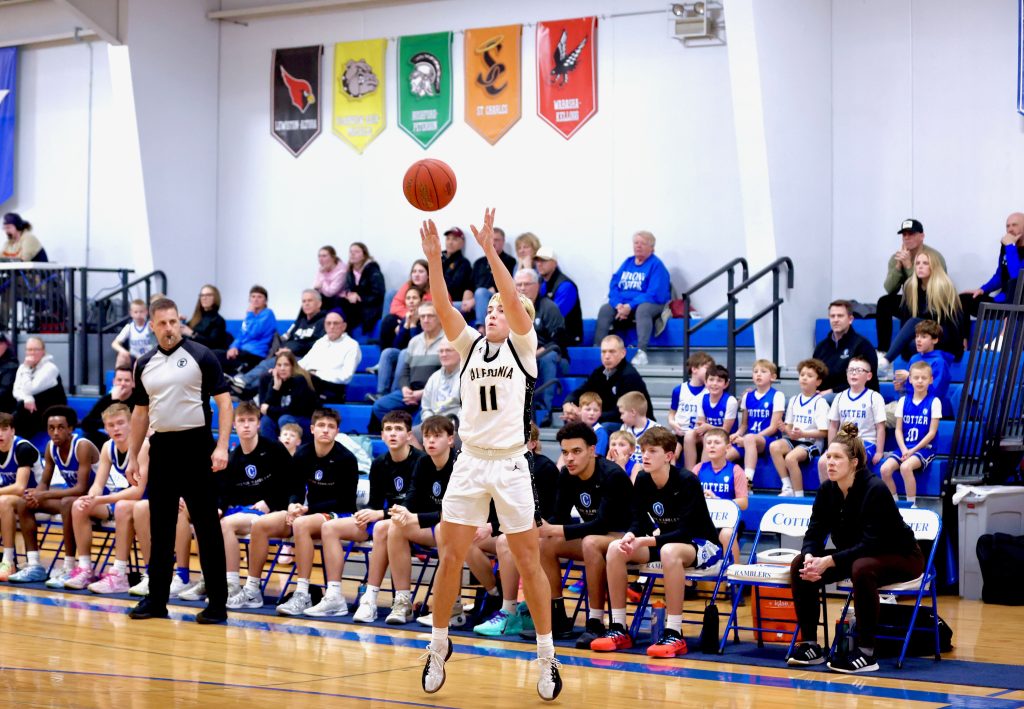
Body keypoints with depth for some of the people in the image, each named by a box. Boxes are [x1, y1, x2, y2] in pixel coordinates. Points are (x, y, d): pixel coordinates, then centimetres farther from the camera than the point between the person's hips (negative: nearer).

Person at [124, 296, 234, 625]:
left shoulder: (201, 356, -4)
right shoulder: (144, 364, 10)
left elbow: (224, 400, -7)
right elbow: (140, 412, 18)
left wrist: (221, 447, -16)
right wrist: (132, 456, 14)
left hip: (195, 446, -5)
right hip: (161, 447, 5)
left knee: (207, 526, -2)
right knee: (160, 526, 9)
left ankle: (217, 603, 1)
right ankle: (157, 599, 16)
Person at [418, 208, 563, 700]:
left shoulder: (523, 347, 1)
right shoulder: (470, 345, 10)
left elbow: (514, 300, -16)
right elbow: (443, 308, -5)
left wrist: (489, 250, -25)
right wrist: (433, 258, -19)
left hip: (510, 465, -3)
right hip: (470, 462, 3)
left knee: (528, 562, 1)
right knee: (450, 557, 3)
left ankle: (547, 657, 10)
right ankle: (438, 647, 19)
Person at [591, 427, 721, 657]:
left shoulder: (687, 481, -21)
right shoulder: (642, 481, -3)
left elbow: (685, 532, -26)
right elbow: (639, 522, -1)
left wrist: (645, 541, -35)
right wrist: (630, 536, -26)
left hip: (702, 545, -7)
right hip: (665, 541, 7)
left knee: (670, 551, -40)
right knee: (616, 548, -16)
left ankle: (674, 634, -34)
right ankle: (618, 629, -12)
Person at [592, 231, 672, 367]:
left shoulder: (656, 265, -6)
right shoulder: (627, 263, 13)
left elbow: (654, 294, -17)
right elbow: (613, 286, 7)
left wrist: (630, 307, -24)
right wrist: (618, 304, -14)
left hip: (651, 305, -6)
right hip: (623, 305, 6)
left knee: (642, 309, -37)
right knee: (605, 309, -18)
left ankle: (641, 352, -46)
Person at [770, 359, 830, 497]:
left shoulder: (820, 402, -5)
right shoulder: (794, 400, 15)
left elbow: (824, 432, -9)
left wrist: (802, 434, -20)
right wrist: (785, 429, -8)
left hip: (812, 442, -6)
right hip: (794, 439, 6)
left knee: (791, 457, -32)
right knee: (774, 446, -24)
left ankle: (798, 494, -17)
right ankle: (788, 487, -19)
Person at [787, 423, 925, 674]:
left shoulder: (875, 489, -26)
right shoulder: (827, 490, -7)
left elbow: (871, 544, -31)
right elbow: (814, 534, -8)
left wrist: (830, 561, -38)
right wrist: (810, 558, -30)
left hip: (900, 558, -7)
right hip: (854, 556, 7)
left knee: (862, 568, -39)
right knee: (800, 565, -12)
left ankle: (866, 654, -31)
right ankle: (810, 645, -6)